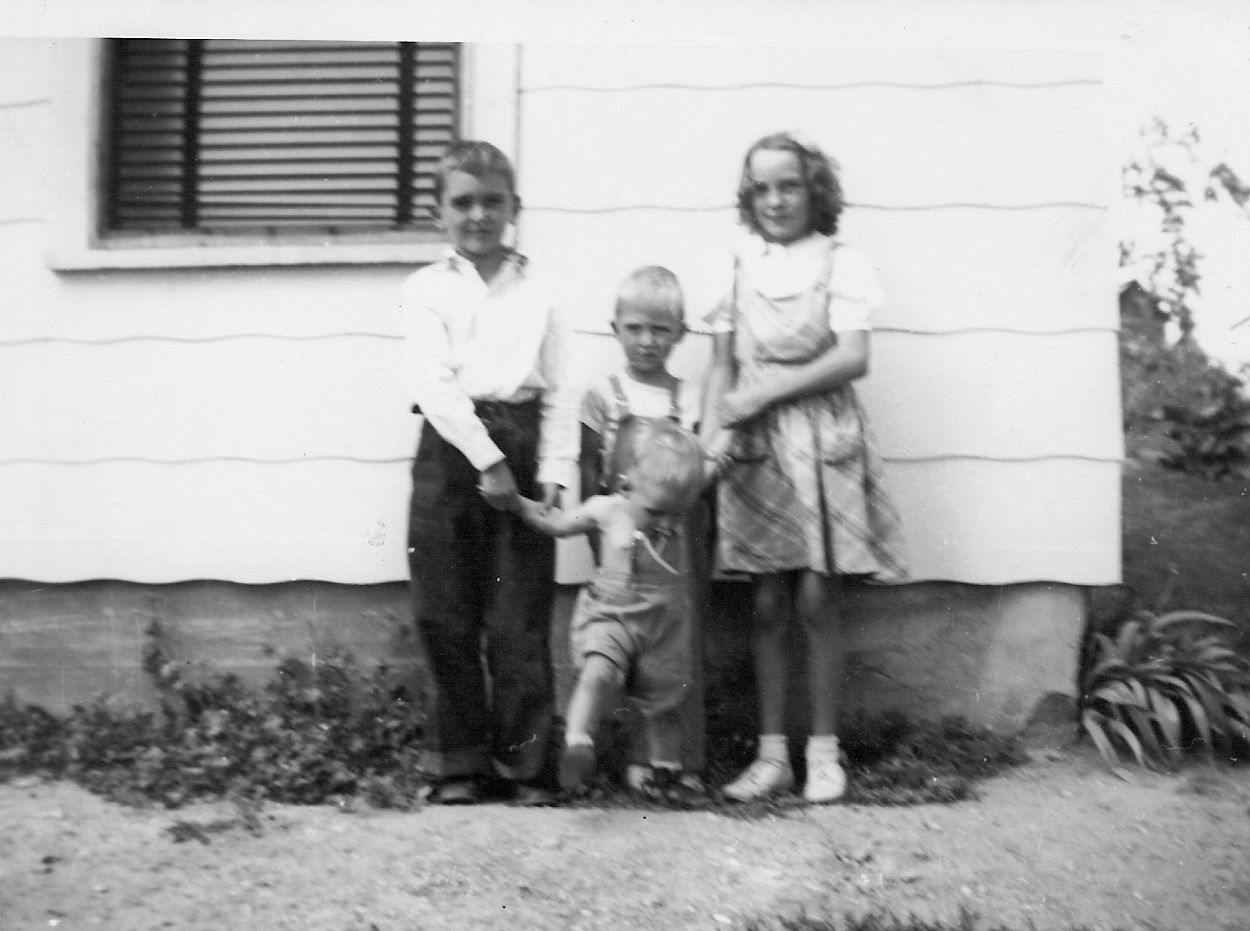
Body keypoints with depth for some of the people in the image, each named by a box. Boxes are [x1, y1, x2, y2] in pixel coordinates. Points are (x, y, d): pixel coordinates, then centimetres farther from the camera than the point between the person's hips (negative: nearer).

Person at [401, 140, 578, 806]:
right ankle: (459, 762, 17)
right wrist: (486, 459, -15)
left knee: (520, 620, 2)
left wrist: (555, 471, -6)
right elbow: (434, 383, -7)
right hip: (451, 450, 0)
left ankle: (525, 764, 13)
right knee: (447, 619, 4)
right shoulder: (427, 288, 5)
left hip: (523, 450, 1)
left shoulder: (537, 290, 10)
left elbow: (560, 389, 5)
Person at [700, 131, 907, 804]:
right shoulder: (736, 265, 8)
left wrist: (764, 393, -11)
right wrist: (709, 438, -7)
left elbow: (852, 358, -8)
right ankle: (771, 754, 13)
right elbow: (721, 367, 7)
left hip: (822, 442, -2)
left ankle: (823, 752, 12)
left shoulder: (840, 262, 1)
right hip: (754, 446, 2)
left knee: (817, 600, -1)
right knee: (767, 604, 4)